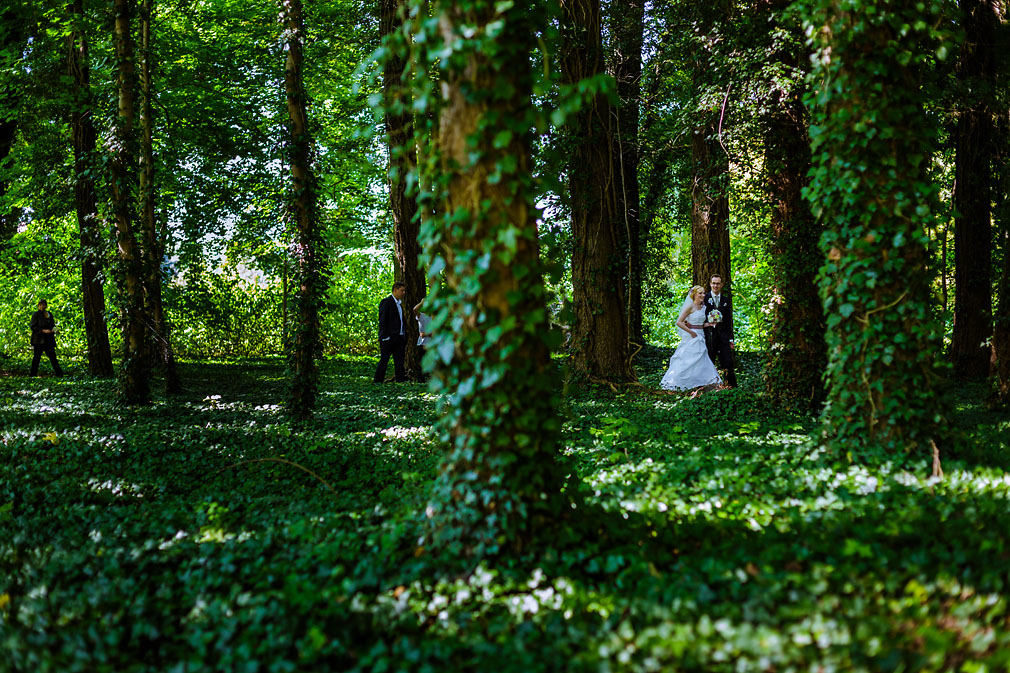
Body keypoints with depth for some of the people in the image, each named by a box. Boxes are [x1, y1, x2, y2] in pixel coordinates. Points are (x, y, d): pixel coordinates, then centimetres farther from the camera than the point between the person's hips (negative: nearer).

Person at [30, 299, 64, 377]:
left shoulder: (49, 314, 14)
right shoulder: (36, 314, -3)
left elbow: (53, 325, 23)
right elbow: (32, 326, -10)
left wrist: (53, 329, 0)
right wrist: (43, 330, -18)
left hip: (49, 340, 5)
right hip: (39, 339, -5)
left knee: (52, 355, 3)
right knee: (37, 357, -2)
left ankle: (59, 373, 3)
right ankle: (33, 374, 5)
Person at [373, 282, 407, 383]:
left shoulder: (399, 303, 19)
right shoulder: (386, 302, -6)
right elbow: (382, 321, -12)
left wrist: (405, 340, 15)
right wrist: (385, 337, -18)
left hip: (399, 338, 8)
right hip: (389, 338, -8)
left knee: (399, 362, 4)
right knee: (383, 361, -3)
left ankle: (401, 381, 4)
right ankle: (377, 381, 3)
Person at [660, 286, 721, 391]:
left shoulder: (702, 307, 12)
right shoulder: (690, 306, -11)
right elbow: (679, 322, -15)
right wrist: (691, 332, -15)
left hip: (700, 337, 8)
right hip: (691, 338, -8)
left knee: (702, 360, 4)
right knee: (687, 361, -5)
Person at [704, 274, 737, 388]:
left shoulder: (726, 299, 12)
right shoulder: (704, 298, 2)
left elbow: (729, 319, 14)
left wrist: (730, 338, 11)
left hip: (723, 335, 2)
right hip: (709, 334, -2)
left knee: (728, 362, -1)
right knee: (709, 363, 1)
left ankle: (732, 386, 5)